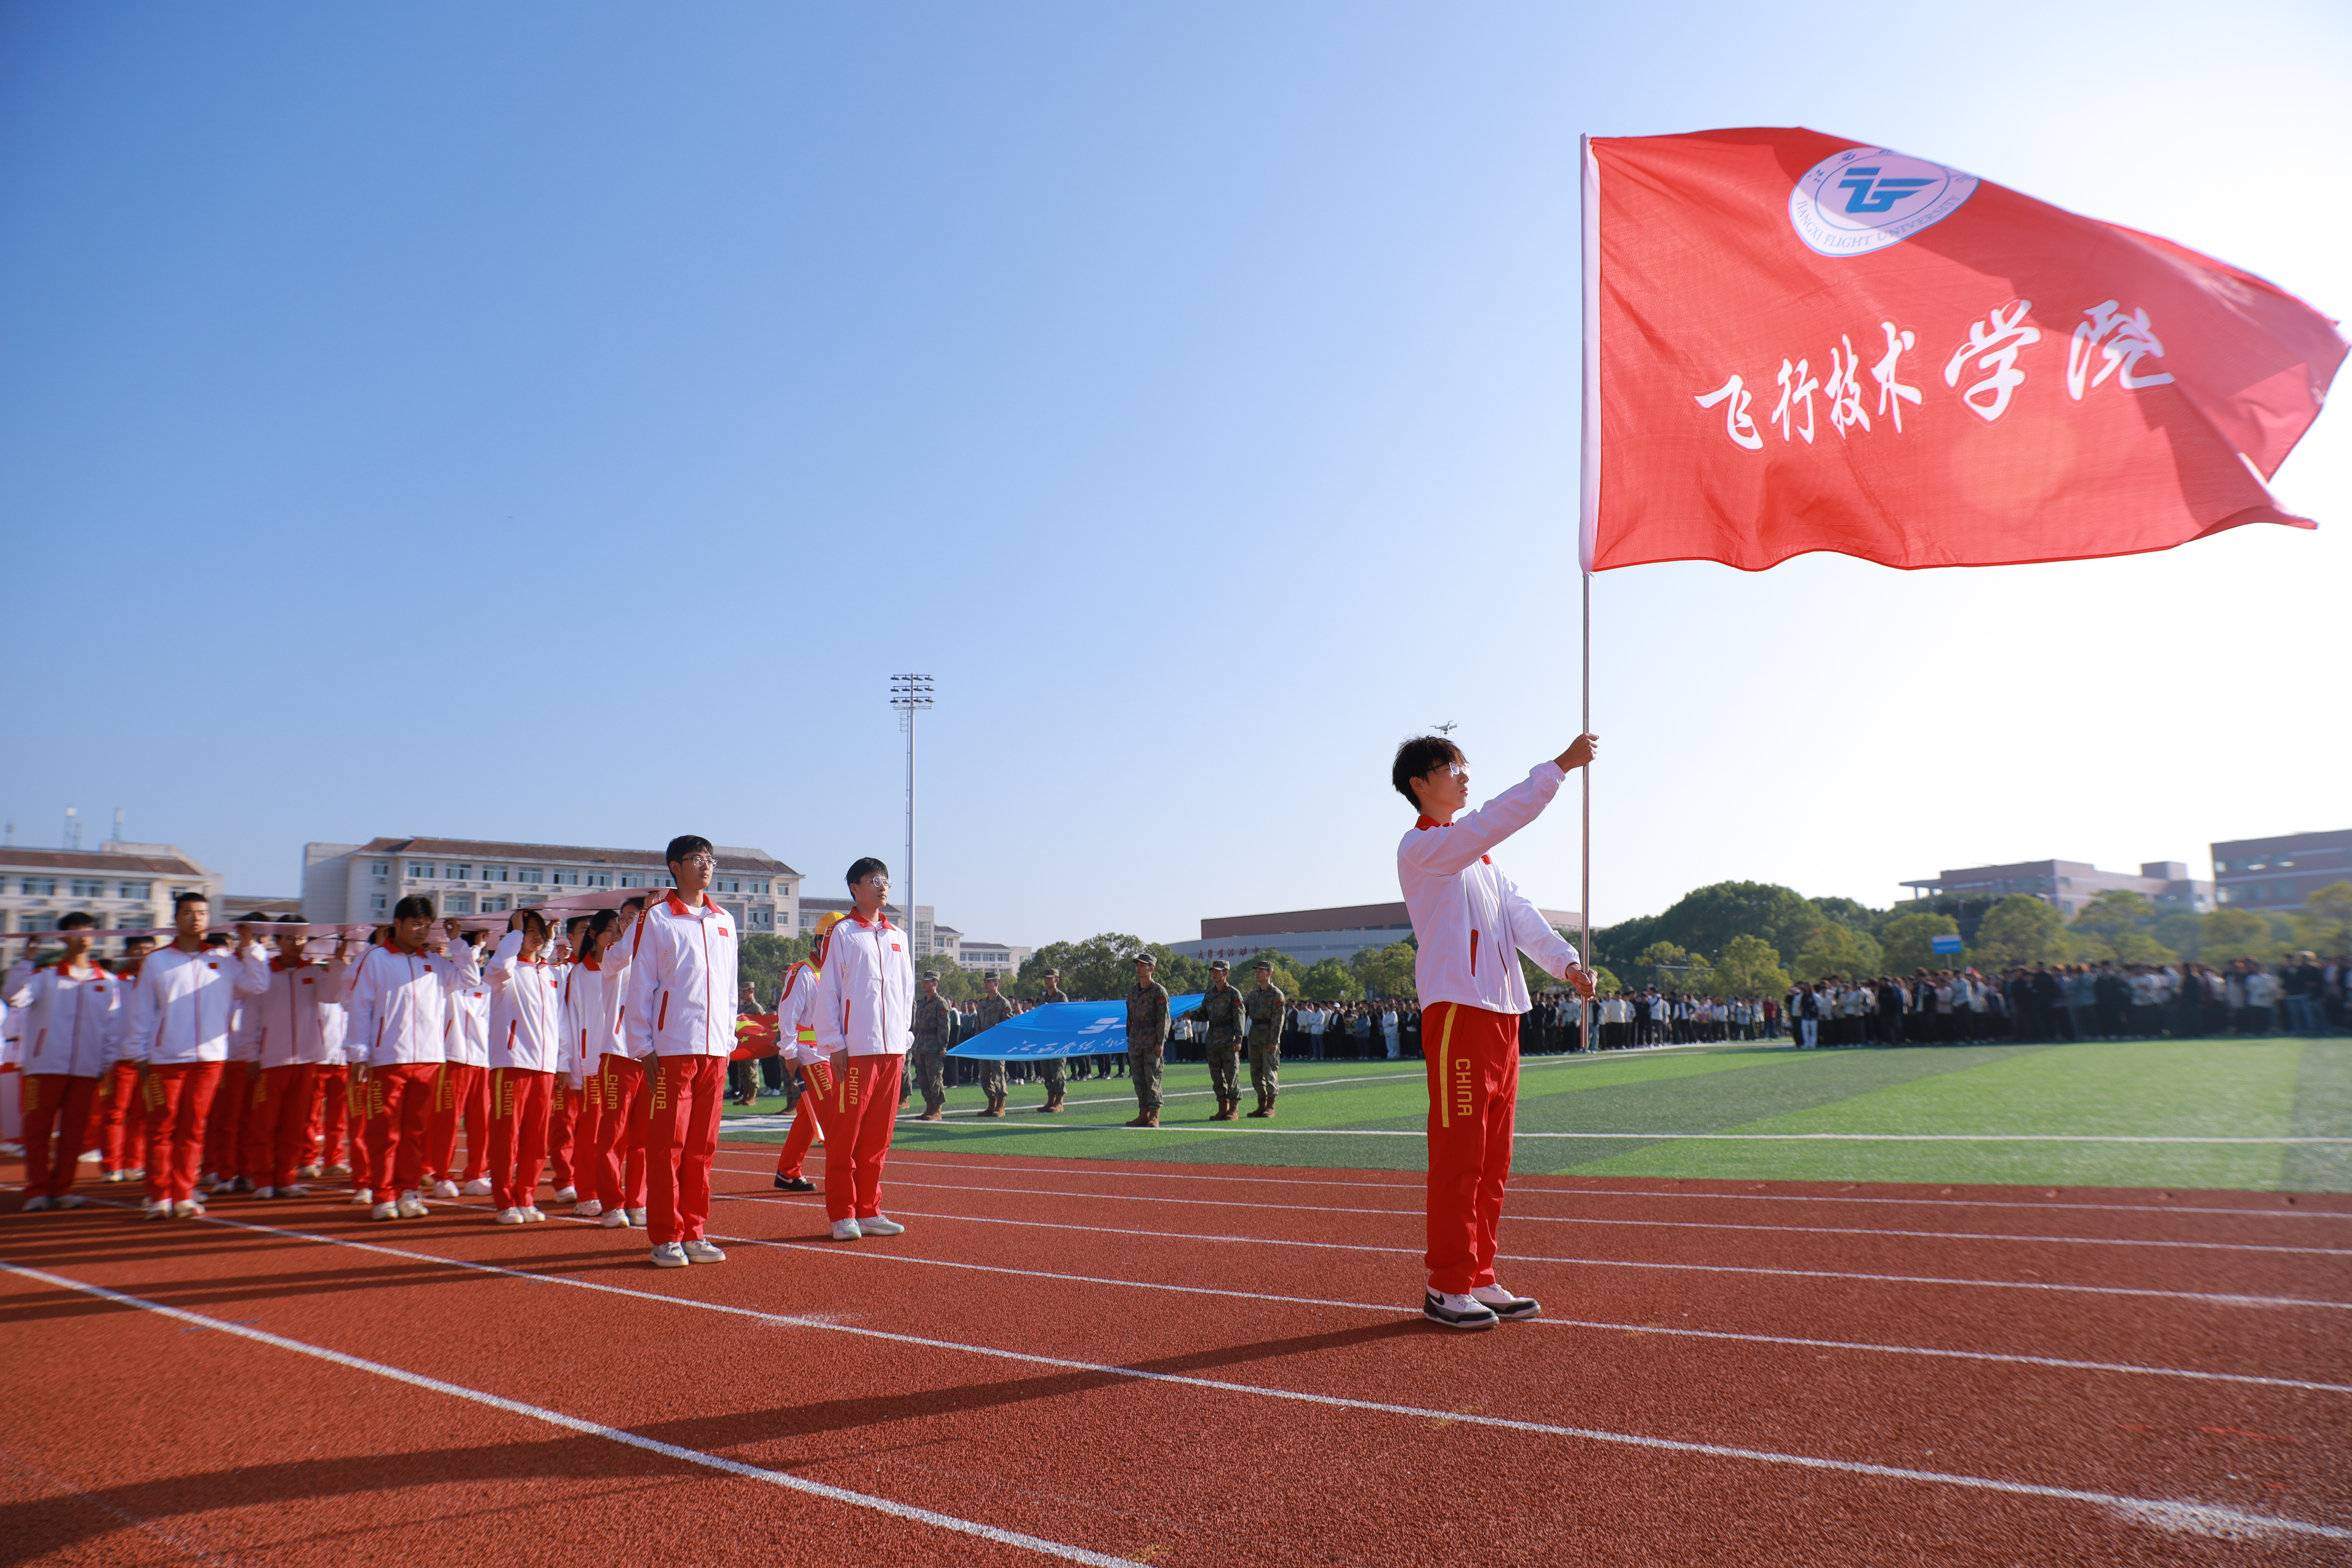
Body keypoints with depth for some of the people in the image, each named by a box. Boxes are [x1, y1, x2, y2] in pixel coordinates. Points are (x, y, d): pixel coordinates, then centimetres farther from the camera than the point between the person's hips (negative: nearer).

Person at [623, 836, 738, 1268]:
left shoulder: (724, 921, 14)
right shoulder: (657, 920, 0)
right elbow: (641, 987, -2)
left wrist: (729, 1040, 11)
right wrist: (644, 1049, -6)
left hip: (714, 1050, 5)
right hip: (671, 1050, -4)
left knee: (703, 1147, 8)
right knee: (667, 1146, -2)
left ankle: (694, 1233, 15)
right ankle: (666, 1237, 4)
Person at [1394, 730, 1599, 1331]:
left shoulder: (1479, 853, 22)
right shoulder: (1419, 846, -6)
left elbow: (1518, 912, 11)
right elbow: (1495, 820, -20)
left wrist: (1565, 962, -4)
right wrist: (1560, 766, -21)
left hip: (1503, 1012, 9)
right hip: (1456, 1012, -9)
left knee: (1492, 1158, 11)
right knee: (1459, 1154, -7)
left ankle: (1479, 1279, 18)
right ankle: (1447, 1287, 1)